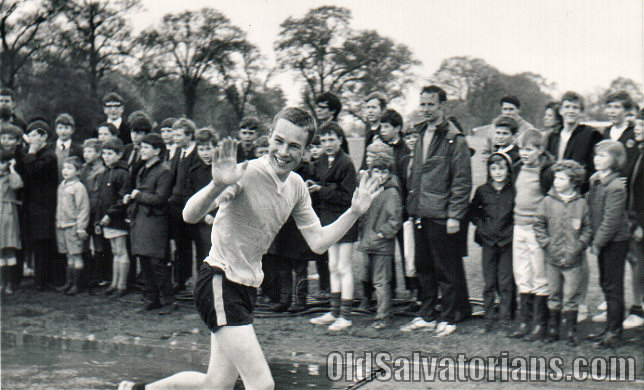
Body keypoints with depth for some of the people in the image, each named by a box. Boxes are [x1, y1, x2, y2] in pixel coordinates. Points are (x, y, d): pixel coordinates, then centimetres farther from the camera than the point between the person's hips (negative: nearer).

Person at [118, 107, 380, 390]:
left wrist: (355, 211, -2)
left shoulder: (297, 187, 4)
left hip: (247, 287, 8)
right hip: (220, 284, -8)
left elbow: (318, 242, 9)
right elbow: (190, 216, -27)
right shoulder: (246, 174, -19)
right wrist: (218, 186, -46)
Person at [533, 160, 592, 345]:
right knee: (553, 294, 11)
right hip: (552, 258, 1)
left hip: (573, 260, -1)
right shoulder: (548, 201, 0)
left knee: (571, 297, 2)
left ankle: (571, 331, 10)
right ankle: (553, 329, 21)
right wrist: (547, 243, -5)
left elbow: (587, 229, 6)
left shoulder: (581, 203, 0)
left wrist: (579, 246, -5)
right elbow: (539, 225, 4)